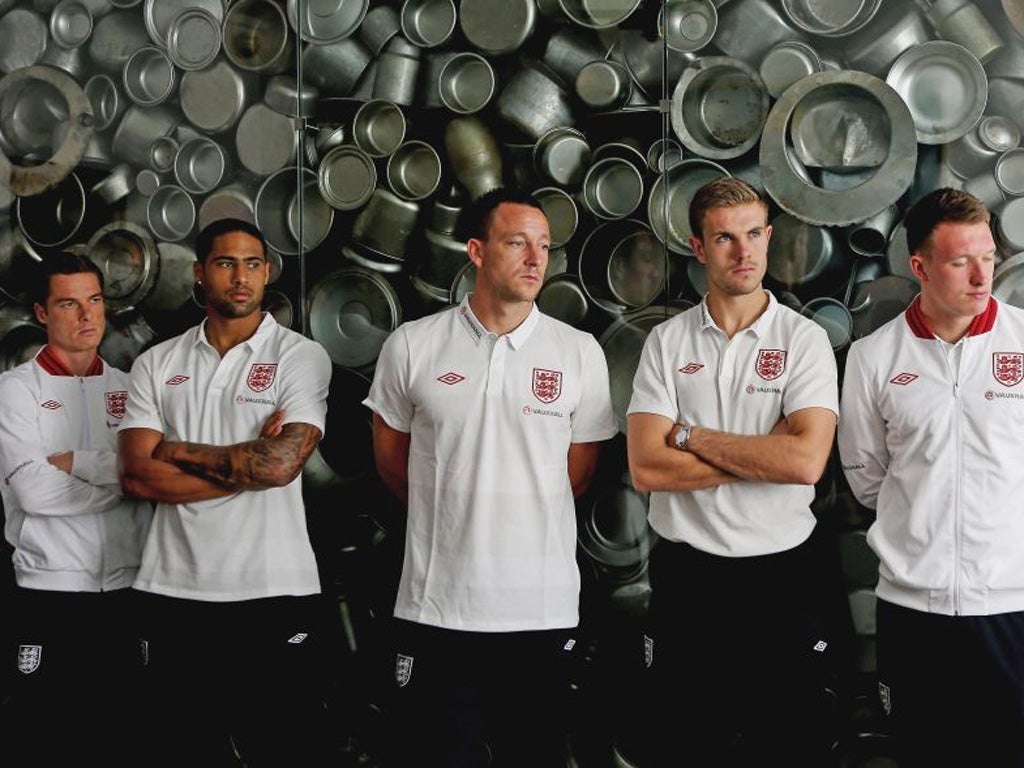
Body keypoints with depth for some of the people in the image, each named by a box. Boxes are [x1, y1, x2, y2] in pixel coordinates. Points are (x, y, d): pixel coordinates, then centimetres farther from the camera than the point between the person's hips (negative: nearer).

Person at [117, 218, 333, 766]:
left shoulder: (301, 357, 1)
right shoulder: (156, 365, 9)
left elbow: (281, 463, -13)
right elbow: (137, 475, -3)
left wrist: (178, 451, -3)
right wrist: (248, 464, -9)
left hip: (273, 591, -3)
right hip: (174, 591, 3)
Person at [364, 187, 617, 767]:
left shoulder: (580, 353, 1)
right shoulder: (412, 346, 0)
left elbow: (579, 474, 9)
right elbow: (391, 462, 11)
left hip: (543, 610, 1)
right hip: (436, 606, 0)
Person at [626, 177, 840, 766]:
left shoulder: (805, 340, -3)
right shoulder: (666, 342, 2)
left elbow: (806, 461, -18)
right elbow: (646, 468, -9)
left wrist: (690, 435, -12)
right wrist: (762, 456, -12)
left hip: (783, 574, -1)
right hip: (688, 577, 1)